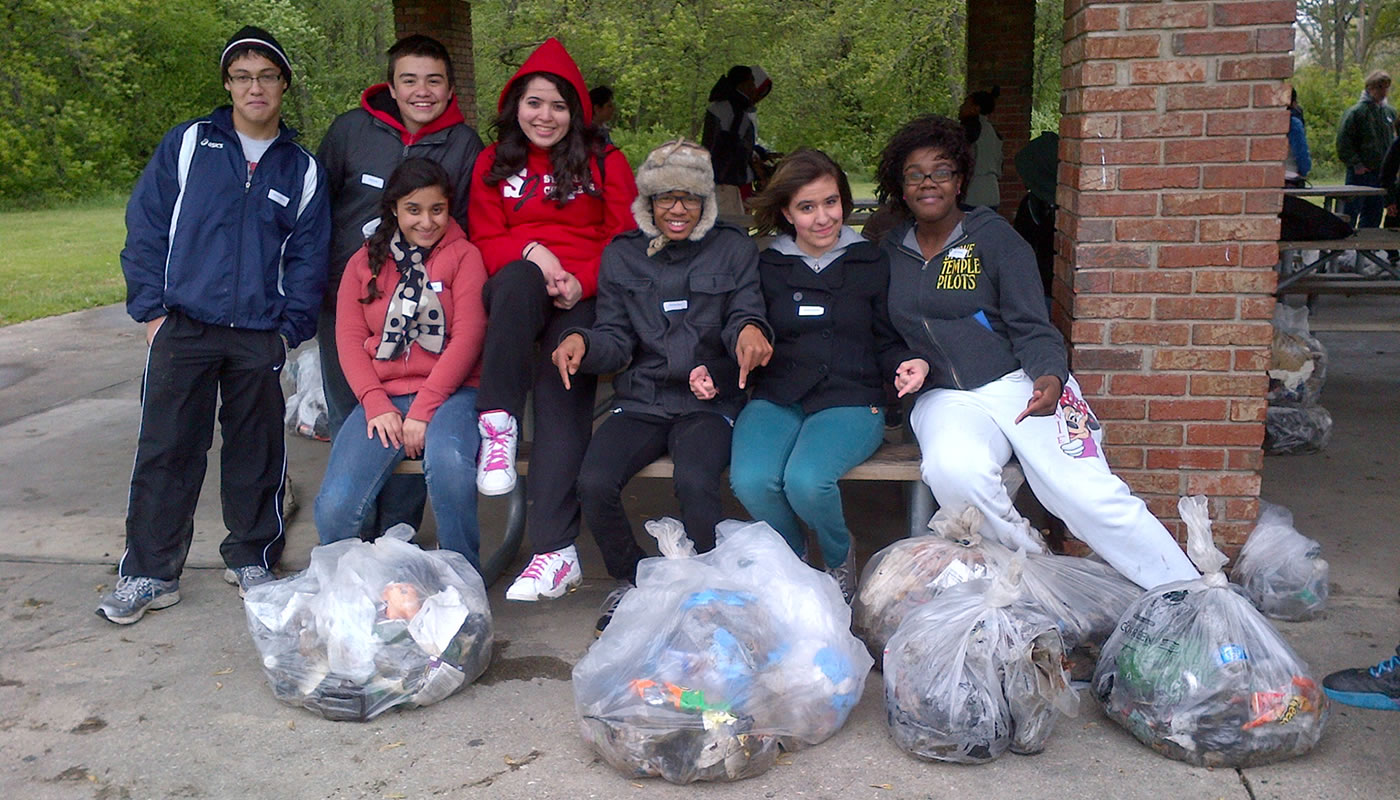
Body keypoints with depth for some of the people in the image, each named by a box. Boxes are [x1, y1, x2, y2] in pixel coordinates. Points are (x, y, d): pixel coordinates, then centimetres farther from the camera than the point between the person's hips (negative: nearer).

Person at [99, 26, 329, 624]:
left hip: (261, 338, 1)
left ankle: (251, 558, 25)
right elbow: (145, 227, 5)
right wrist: (151, 309, -2)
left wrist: (291, 329, 0)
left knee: (257, 452, 8)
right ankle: (149, 572, 12)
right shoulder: (187, 145, 4)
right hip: (182, 328, -1)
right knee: (165, 450, 1)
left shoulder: (302, 169, 8)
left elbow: (309, 256, 8)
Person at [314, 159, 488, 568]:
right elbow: (349, 338, 7)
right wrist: (376, 405, -10)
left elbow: (468, 336, -4)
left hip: (449, 392, -2)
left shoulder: (464, 256, 7)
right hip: (383, 396, 3)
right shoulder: (365, 261, 17)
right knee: (334, 506, -20)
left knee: (448, 462, -37)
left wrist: (423, 410, -13)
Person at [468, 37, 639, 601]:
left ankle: (555, 549, -31)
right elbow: (484, 240, 11)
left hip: (582, 297, -1)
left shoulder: (603, 162, 14)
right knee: (518, 279, -36)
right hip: (516, 291, 2)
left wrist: (581, 280, -11)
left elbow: (625, 239, 6)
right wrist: (532, 253, -10)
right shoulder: (494, 163, 19)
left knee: (561, 386, -26)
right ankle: (498, 425, -36)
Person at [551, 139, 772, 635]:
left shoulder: (734, 249, 9)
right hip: (641, 401, 3)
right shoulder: (622, 256, 14)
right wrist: (582, 342, -14)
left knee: (695, 480, -33)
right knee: (593, 483, -24)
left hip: (709, 402, -2)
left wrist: (749, 331, -25)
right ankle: (630, 581, 4)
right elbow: (616, 340, 9)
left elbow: (743, 315, 0)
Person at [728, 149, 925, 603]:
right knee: (750, 480, -28)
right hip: (776, 399, 2)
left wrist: (908, 363, -10)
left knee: (806, 480, -31)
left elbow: (887, 343, 13)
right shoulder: (766, 267, 12)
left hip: (852, 400, -2)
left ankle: (839, 558, 4)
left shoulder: (871, 263, 10)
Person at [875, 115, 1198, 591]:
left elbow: (1031, 328, -1)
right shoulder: (888, 252, 13)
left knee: (1090, 495, -20)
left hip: (1020, 383, -1)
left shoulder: (994, 237, 4)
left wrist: (1050, 377, -21)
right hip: (945, 397, 2)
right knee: (953, 472, -33)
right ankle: (1030, 566, -11)